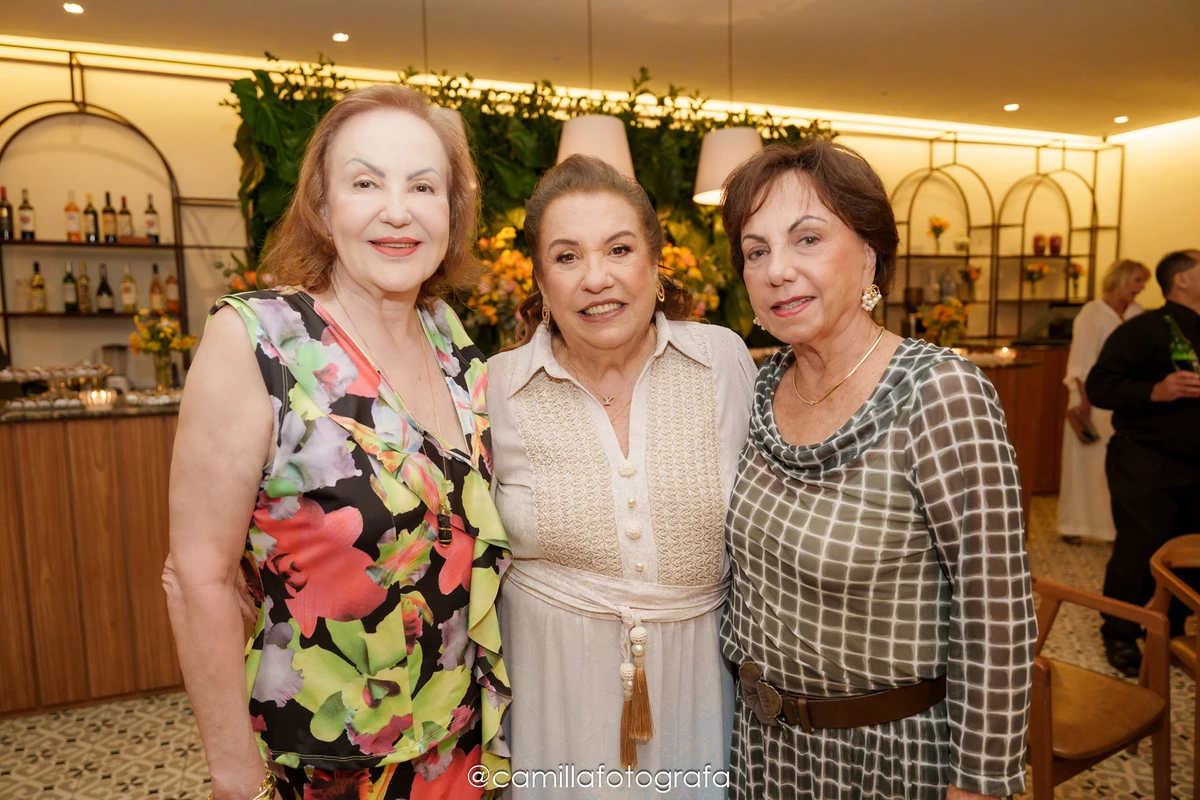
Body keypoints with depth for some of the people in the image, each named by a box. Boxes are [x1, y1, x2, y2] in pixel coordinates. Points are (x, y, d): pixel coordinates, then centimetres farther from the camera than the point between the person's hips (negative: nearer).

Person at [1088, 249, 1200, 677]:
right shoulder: (1146, 329, -10)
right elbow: (1098, 384, -16)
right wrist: (1154, 391, -27)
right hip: (1146, 463, -7)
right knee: (1138, 553, -2)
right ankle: (1120, 638, 15)